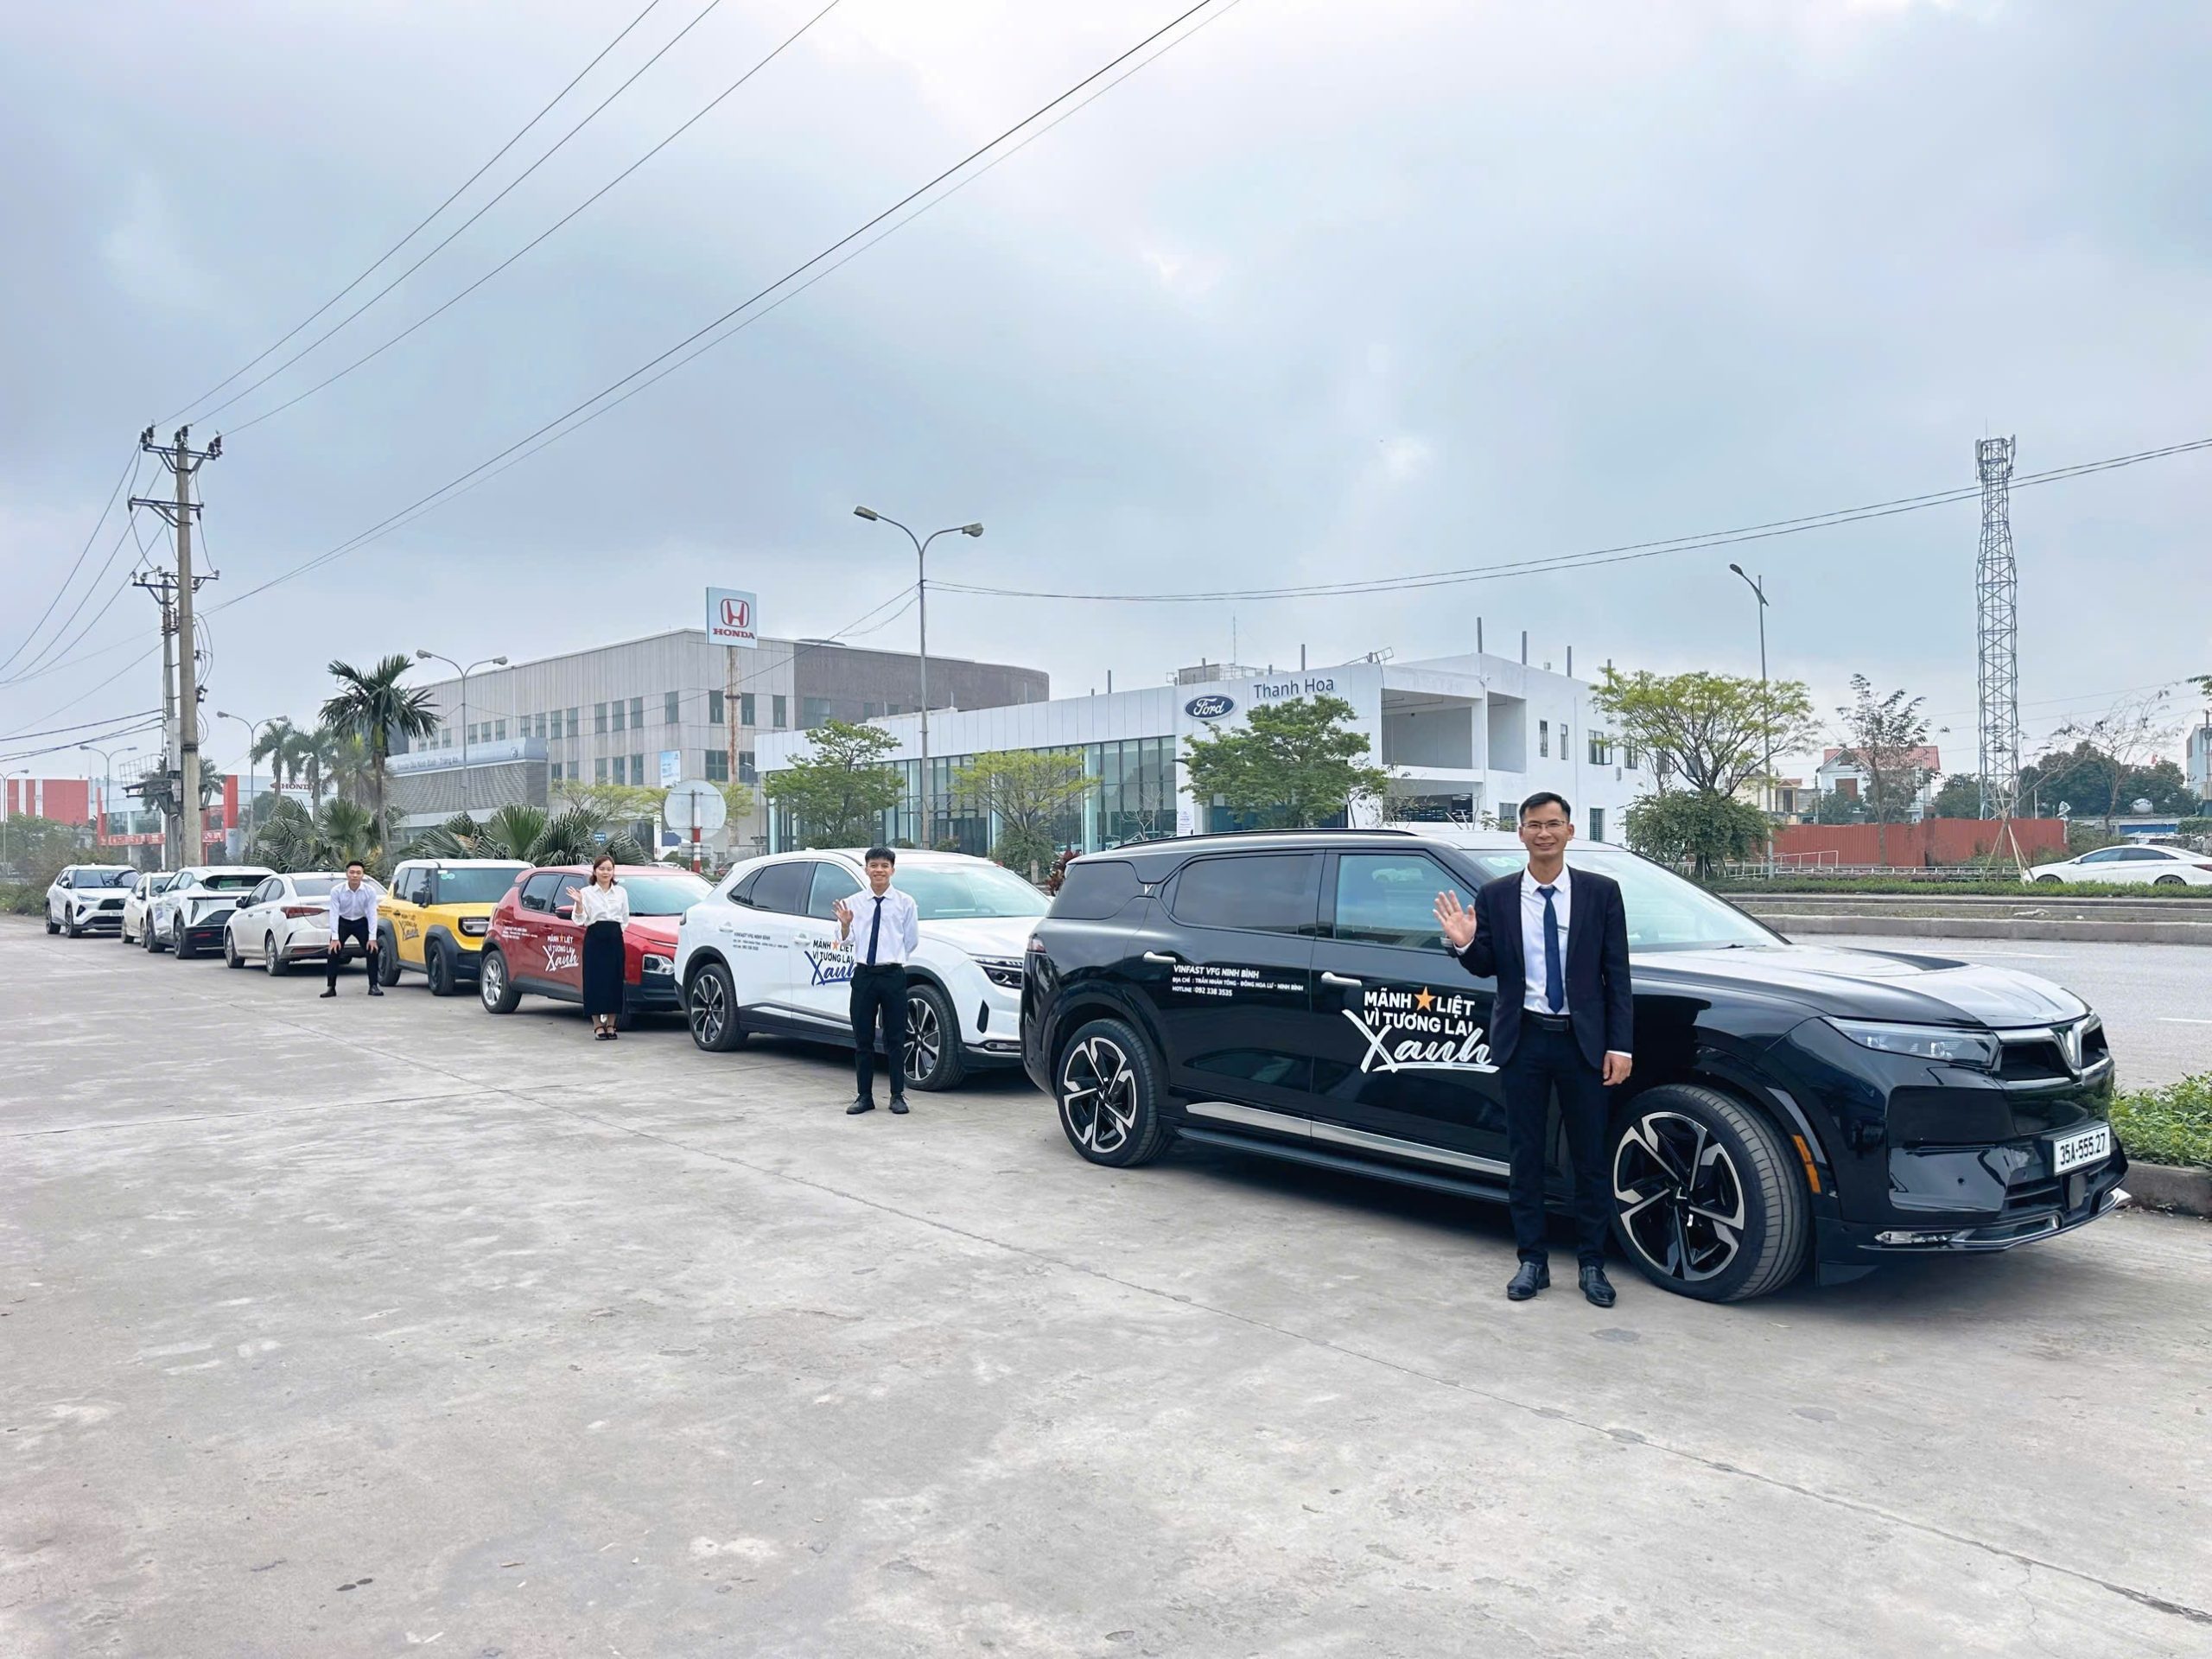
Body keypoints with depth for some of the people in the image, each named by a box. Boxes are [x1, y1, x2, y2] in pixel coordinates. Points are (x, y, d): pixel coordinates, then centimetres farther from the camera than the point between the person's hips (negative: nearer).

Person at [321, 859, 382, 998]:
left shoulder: (370, 891, -19)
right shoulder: (337, 890, -21)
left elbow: (372, 914, -18)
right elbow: (334, 914, -22)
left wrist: (372, 938, -22)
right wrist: (335, 938, -26)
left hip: (361, 923, 0)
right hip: (342, 922, 0)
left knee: (372, 951, -11)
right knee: (334, 952, -12)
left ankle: (373, 986, -3)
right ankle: (330, 987, -3)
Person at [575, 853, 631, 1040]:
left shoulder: (621, 892, 11)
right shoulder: (586, 892, 2)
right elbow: (580, 920, -3)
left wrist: (618, 932, 5)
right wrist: (579, 903, -17)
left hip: (615, 940, 3)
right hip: (595, 939, -3)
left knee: (614, 981, 2)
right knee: (595, 980, -3)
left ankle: (610, 1025, 10)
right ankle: (598, 1026, 3)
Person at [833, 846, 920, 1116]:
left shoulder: (905, 903, 0)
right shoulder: (855, 902, 4)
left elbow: (912, 941, 7)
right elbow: (844, 940, 1)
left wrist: (894, 959, 10)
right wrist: (844, 923, -17)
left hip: (893, 975, -2)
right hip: (863, 975, 2)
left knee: (895, 1039, 3)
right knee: (863, 1040, 8)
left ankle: (898, 1096, 12)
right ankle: (864, 1096, 17)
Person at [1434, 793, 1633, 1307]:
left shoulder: (1601, 892, -1)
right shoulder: (1495, 896, 1)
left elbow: (1617, 974, -1)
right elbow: (1486, 969, 5)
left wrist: (1619, 1046, -6)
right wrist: (1465, 943, -17)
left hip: (1582, 1040, -1)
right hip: (1522, 1039, 1)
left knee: (1590, 1157, 7)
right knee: (1525, 1155, 8)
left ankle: (1591, 1264, 20)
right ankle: (1532, 1261, 19)